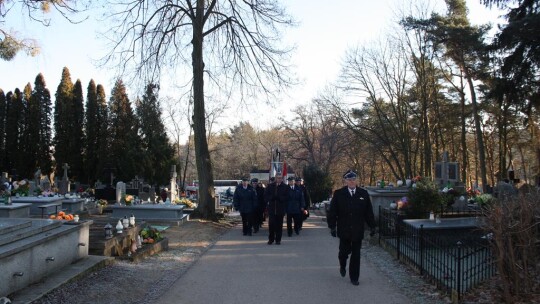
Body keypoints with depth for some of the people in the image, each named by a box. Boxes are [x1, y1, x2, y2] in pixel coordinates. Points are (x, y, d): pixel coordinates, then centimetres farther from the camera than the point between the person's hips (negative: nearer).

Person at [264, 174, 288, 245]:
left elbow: (286, 197, -3)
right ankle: (271, 239, 10)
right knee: (271, 224, -1)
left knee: (279, 225, 3)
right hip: (271, 208, 1)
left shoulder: (285, 187, 2)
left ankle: (278, 240, 13)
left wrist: (279, 198, -17)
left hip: (280, 209, -1)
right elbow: (266, 195, 7)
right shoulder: (270, 186, 9)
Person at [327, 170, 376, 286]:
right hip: (344, 230, -1)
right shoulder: (338, 194, -2)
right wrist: (332, 226, -4)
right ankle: (342, 266, 38)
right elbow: (332, 211, -1)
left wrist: (372, 226, 5)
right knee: (344, 251, 5)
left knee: (356, 254, 5)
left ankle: (354, 277, 17)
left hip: (358, 230, 1)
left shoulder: (363, 193, 2)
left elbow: (369, 211, 6)